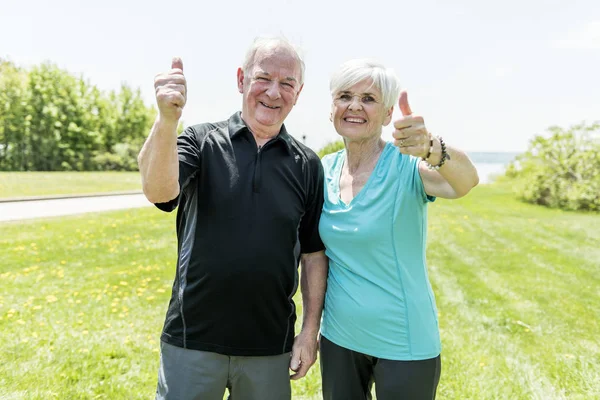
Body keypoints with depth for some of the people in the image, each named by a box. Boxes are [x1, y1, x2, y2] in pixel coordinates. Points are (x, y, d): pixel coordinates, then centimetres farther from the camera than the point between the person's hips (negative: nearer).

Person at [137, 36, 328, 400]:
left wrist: (310, 332, 1)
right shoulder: (201, 142, -3)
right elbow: (159, 191, -21)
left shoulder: (307, 165, 1)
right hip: (192, 341, -1)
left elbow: (314, 253, 3)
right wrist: (167, 120, -36)